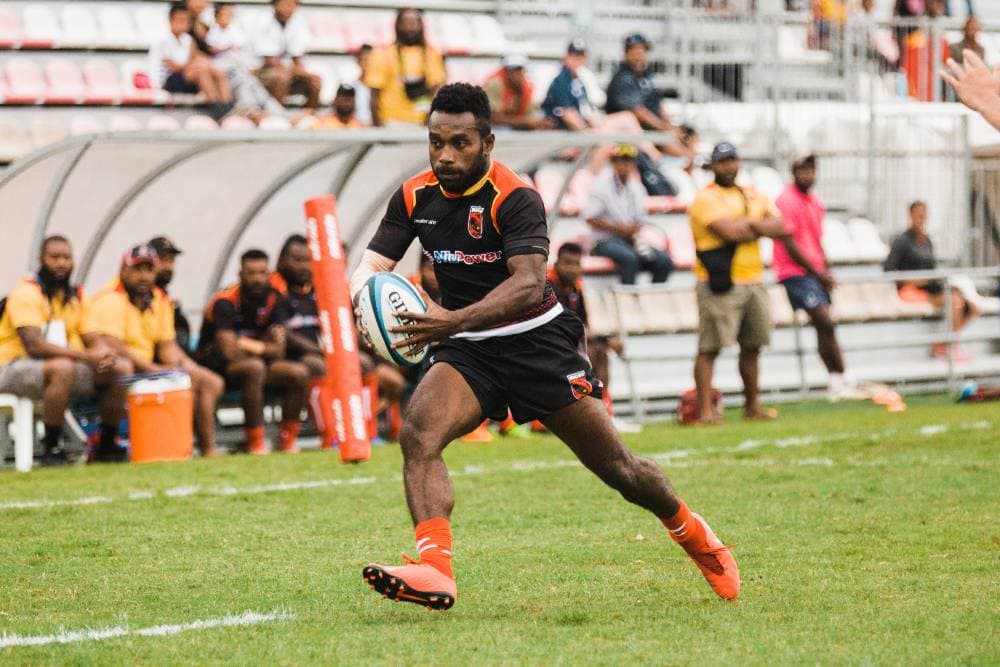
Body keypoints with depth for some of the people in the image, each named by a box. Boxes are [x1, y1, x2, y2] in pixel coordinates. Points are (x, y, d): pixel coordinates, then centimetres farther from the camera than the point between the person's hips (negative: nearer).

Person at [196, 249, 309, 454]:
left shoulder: (274, 300, 1)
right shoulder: (226, 302, -16)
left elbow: (278, 351, -3)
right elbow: (229, 351, -25)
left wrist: (246, 345, -15)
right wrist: (262, 348, -11)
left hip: (254, 363, 6)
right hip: (216, 366, -6)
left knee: (299, 373, -13)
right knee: (254, 368, -36)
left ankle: (287, 438, -7)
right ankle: (255, 442, -32)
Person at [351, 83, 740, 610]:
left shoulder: (514, 198, -19)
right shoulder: (414, 198, -1)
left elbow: (529, 283, -31)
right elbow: (375, 262, -5)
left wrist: (455, 320, -46)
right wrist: (363, 295, -32)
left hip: (537, 341, -4)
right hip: (467, 350, 4)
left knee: (616, 467, 3)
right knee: (418, 433, -26)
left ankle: (692, 532, 31)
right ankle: (435, 571, -36)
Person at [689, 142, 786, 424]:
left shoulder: (753, 196, 16)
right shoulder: (706, 198, -6)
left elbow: (778, 227, 3)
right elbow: (730, 231, -19)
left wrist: (748, 224, -13)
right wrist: (758, 227, -2)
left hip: (753, 281, 7)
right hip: (720, 284, -7)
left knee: (752, 346, 11)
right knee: (710, 347, -10)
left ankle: (752, 405, 21)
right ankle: (705, 409, -12)